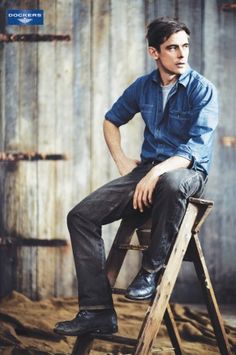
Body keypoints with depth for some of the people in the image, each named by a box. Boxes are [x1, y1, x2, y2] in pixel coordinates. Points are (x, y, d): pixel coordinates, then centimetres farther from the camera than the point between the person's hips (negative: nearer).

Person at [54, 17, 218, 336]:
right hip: (147, 169, 5)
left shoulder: (202, 90, -8)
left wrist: (156, 173, -31)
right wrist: (122, 161, 11)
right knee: (81, 216, -13)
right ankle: (98, 311, -15)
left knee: (170, 182, -45)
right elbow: (112, 120, 25)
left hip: (188, 172, -5)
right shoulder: (143, 86, 8)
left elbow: (197, 147, -18)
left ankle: (152, 269, -22)